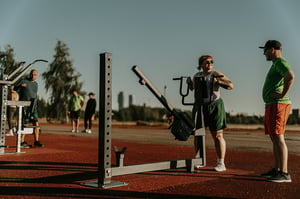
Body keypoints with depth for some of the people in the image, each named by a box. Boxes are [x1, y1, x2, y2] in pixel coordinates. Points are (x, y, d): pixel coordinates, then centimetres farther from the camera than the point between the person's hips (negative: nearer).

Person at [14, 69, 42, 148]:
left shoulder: (36, 84, 18)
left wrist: (35, 102, 14)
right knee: (24, 123, -2)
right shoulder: (24, 81, 0)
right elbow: (15, 88, -7)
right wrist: (21, 86, -26)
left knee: (36, 123, -3)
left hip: (33, 106, 5)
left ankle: (36, 141, 0)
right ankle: (22, 142, 5)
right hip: (24, 105, -5)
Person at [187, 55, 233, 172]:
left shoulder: (216, 74, -3)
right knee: (197, 135, 4)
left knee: (217, 136, -5)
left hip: (214, 107, -4)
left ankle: (221, 163, 2)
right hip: (199, 107, 4)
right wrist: (190, 84, 5)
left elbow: (231, 86, -7)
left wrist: (219, 82, -23)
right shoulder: (197, 76, 10)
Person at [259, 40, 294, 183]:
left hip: (277, 105, -11)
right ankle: (277, 170, 17)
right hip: (272, 106, 11)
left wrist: (283, 94, -21)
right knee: (274, 138, 11)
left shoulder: (280, 62, -9)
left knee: (278, 138, -13)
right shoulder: (276, 64, 23)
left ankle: (284, 173, -13)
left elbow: (290, 76, -29)